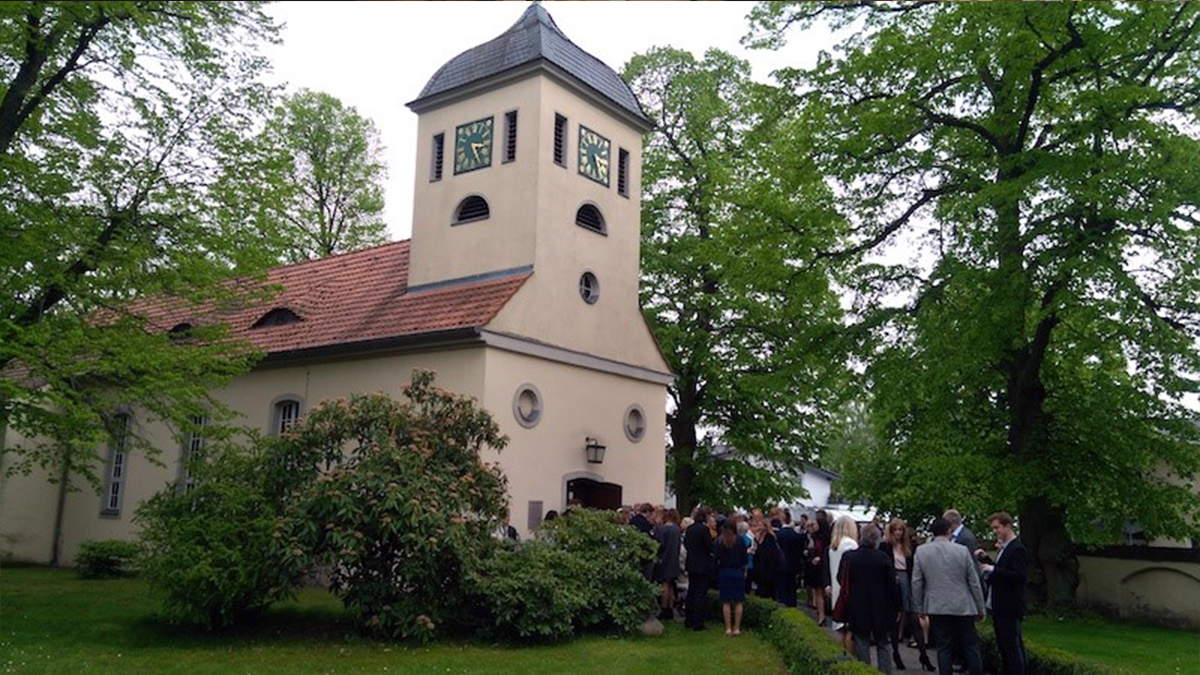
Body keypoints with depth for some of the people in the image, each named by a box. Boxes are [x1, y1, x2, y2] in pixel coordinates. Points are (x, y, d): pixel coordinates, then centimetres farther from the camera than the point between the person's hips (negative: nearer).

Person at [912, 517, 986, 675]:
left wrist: (920, 607, 9)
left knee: (944, 649, 5)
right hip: (963, 608, -1)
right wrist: (980, 609, 9)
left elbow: (916, 583, -1)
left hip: (937, 608, 1)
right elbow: (974, 583, 0)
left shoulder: (921, 551, -3)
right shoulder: (962, 551, -6)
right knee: (971, 647, 10)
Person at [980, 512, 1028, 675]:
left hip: (1010, 608, -10)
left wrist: (994, 570, -22)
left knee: (1012, 646, -5)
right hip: (1000, 608, 10)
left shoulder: (1018, 549, -14)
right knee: (1003, 647, 15)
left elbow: (1020, 576, -23)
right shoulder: (1004, 548, 15)